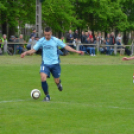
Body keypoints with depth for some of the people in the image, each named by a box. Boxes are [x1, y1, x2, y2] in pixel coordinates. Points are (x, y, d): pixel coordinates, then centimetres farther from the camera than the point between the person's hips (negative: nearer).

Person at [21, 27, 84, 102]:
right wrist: (26, 52, -15)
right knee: (43, 78, -22)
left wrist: (76, 51, -2)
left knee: (57, 81, 4)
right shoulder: (41, 41, -2)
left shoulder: (56, 40, -4)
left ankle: (59, 82, 45)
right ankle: (47, 96, -4)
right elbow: (34, 50, 3)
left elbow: (66, 47, 3)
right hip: (45, 64, 0)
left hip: (55, 64, 0)